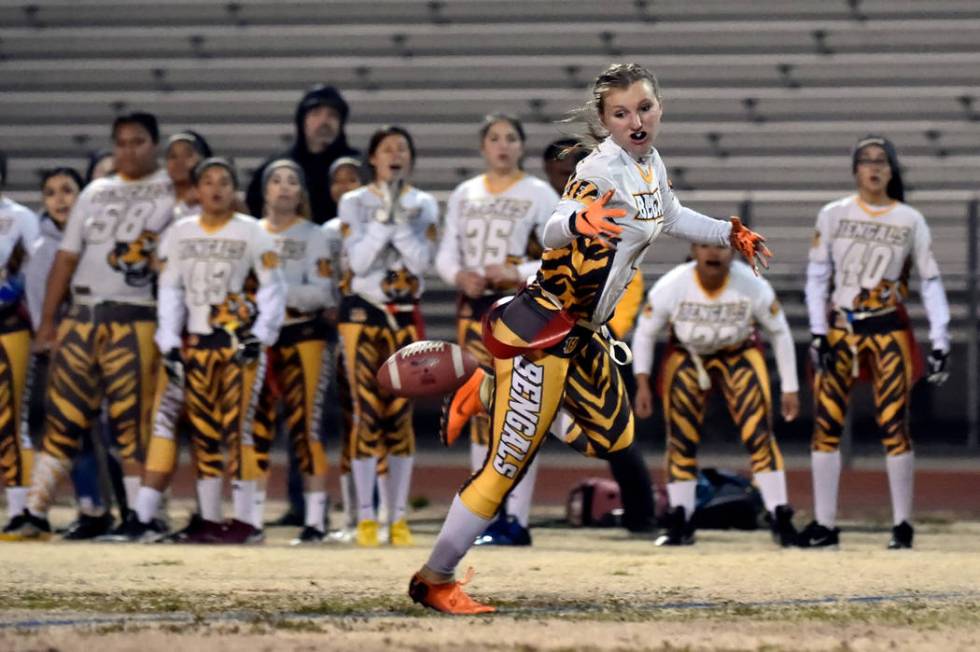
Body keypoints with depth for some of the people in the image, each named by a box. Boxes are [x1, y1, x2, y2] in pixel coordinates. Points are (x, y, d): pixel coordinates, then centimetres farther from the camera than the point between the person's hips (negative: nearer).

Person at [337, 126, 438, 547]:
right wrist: (383, 221, -18)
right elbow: (358, 261, -10)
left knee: (400, 417, 1)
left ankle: (398, 517, 5)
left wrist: (400, 221, -17)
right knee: (366, 414, -6)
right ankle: (365, 517, -3)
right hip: (362, 313, -2)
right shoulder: (355, 203, 1)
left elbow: (421, 261, -7)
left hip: (406, 315, 2)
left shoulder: (423, 206, 6)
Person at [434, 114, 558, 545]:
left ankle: (516, 519, -8)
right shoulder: (464, 195, 12)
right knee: (480, 410, 6)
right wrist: (459, 276, -10)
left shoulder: (540, 195, 0)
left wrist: (517, 272, -19)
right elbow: (446, 254, 12)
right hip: (474, 307, 4)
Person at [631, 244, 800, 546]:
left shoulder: (753, 286, -25)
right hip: (685, 357, 1)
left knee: (760, 436, -12)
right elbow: (644, 333, -9)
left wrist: (790, 389, -7)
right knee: (680, 440, -3)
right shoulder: (670, 287, -25)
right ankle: (680, 523, 9)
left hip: (739, 355, -1)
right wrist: (642, 384, -17)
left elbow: (779, 332, -8)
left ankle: (781, 520, -6)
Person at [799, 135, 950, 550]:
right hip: (840, 329, 1)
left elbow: (930, 281, 4)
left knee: (893, 426, -4)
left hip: (889, 330, -1)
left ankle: (903, 525, 3)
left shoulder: (910, 221, 4)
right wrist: (818, 334, -5)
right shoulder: (833, 216, 5)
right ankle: (824, 524, 3)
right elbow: (817, 276, 4)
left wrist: (940, 341, -3)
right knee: (825, 424, -3)